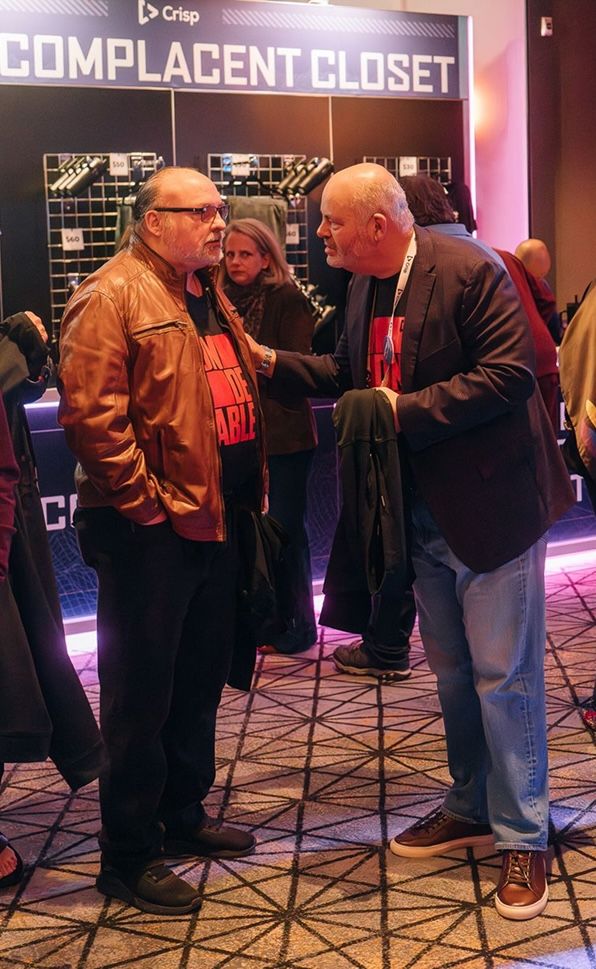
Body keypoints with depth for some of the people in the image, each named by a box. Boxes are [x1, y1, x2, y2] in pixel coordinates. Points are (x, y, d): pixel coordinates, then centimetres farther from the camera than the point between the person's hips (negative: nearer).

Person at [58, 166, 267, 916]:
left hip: (216, 520, 9)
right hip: (152, 533, -9)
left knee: (201, 680, 18)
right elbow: (90, 413, -20)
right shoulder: (112, 296, -13)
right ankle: (128, 856, 13)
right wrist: (143, 502, -19)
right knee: (142, 691, 0)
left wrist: (251, 491, 16)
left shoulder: (208, 296, 16)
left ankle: (183, 817, 35)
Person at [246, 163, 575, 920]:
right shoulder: (365, 287, 7)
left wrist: (406, 410, -23)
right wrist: (271, 362, 4)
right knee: (451, 670, 18)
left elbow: (510, 372, -24)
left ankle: (522, 836, 14)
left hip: (488, 504, -8)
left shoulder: (468, 273, -18)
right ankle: (472, 807, 35)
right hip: (421, 510, 8)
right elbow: (347, 372, 18)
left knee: (502, 677, 0)